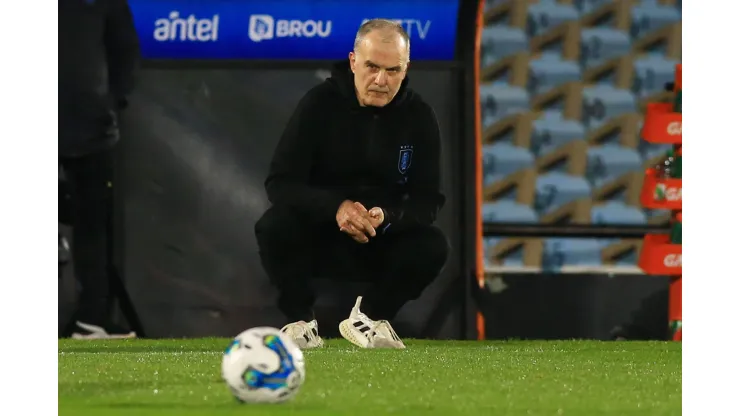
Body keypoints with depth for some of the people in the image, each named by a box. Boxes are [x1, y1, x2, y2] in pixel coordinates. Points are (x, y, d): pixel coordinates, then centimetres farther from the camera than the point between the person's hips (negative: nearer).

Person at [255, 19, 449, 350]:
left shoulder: (419, 116, -6)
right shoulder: (319, 103, -12)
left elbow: (428, 200, -7)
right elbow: (279, 182, -17)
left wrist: (388, 217, -30)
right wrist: (335, 207, -35)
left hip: (382, 244, 2)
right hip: (318, 237, -2)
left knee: (433, 246, -26)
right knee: (274, 226, -33)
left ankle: (370, 315, 1)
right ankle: (300, 320, -9)